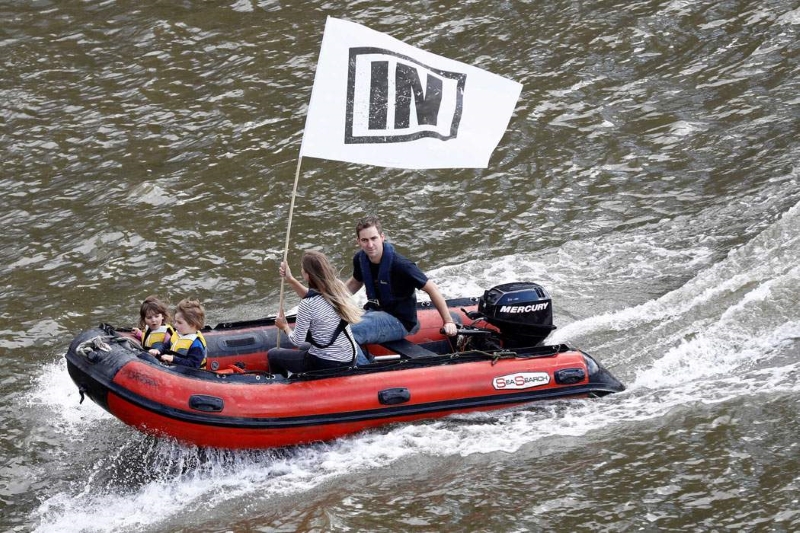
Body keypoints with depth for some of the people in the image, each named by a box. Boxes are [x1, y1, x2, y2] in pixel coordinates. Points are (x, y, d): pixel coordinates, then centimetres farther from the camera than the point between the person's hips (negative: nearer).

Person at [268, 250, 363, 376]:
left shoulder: (307, 305, -25)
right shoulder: (338, 287, -5)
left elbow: (297, 341, -13)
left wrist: (284, 327, 6)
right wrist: (290, 280, 16)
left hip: (326, 364, -7)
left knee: (272, 354, 16)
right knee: (305, 347, 39)